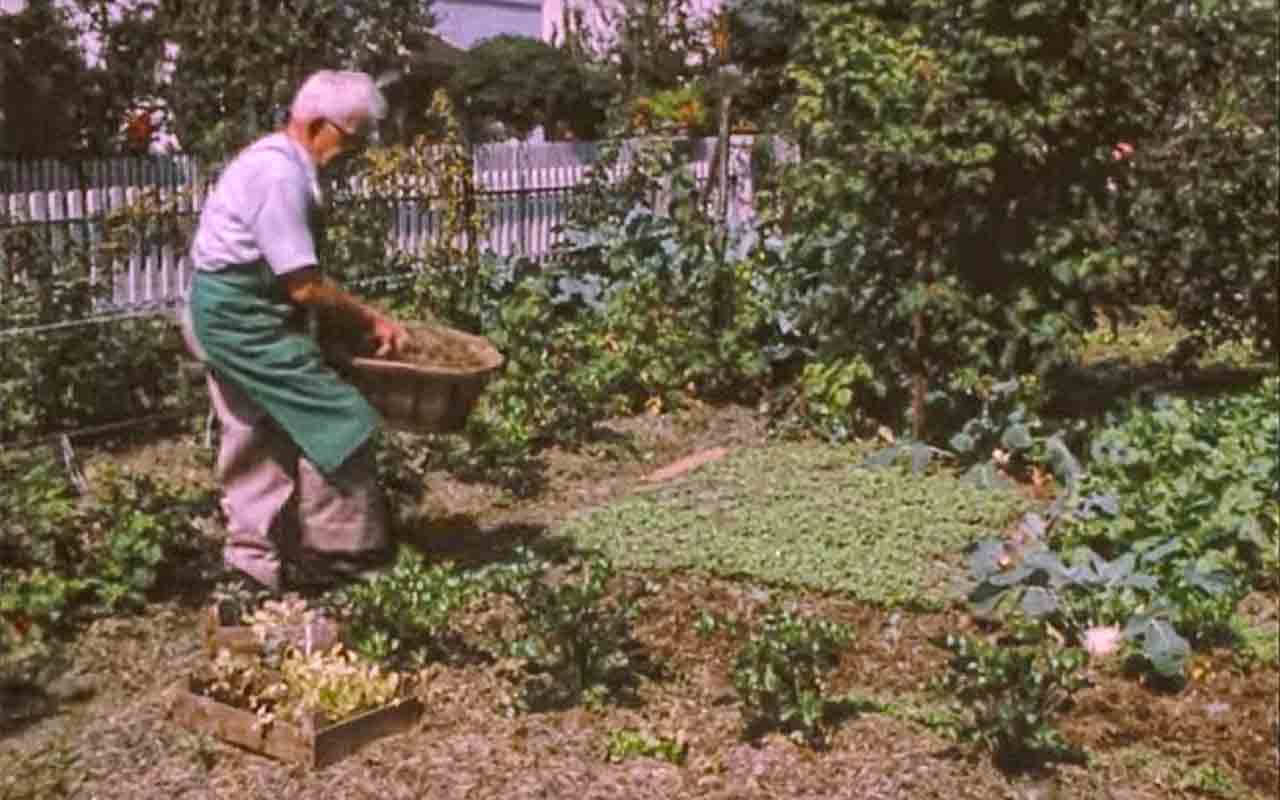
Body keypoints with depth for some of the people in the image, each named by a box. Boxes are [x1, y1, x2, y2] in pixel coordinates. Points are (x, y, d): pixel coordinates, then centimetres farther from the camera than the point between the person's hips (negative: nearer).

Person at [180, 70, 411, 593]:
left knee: (256, 442, 15)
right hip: (240, 315, -11)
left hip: (225, 313, 11)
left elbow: (293, 275, 14)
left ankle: (255, 558, 24)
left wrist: (357, 318, 11)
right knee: (334, 419, -8)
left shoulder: (278, 162, 11)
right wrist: (371, 319, -11)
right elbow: (304, 286, -23)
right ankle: (338, 551, 2)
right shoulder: (279, 177, -22)